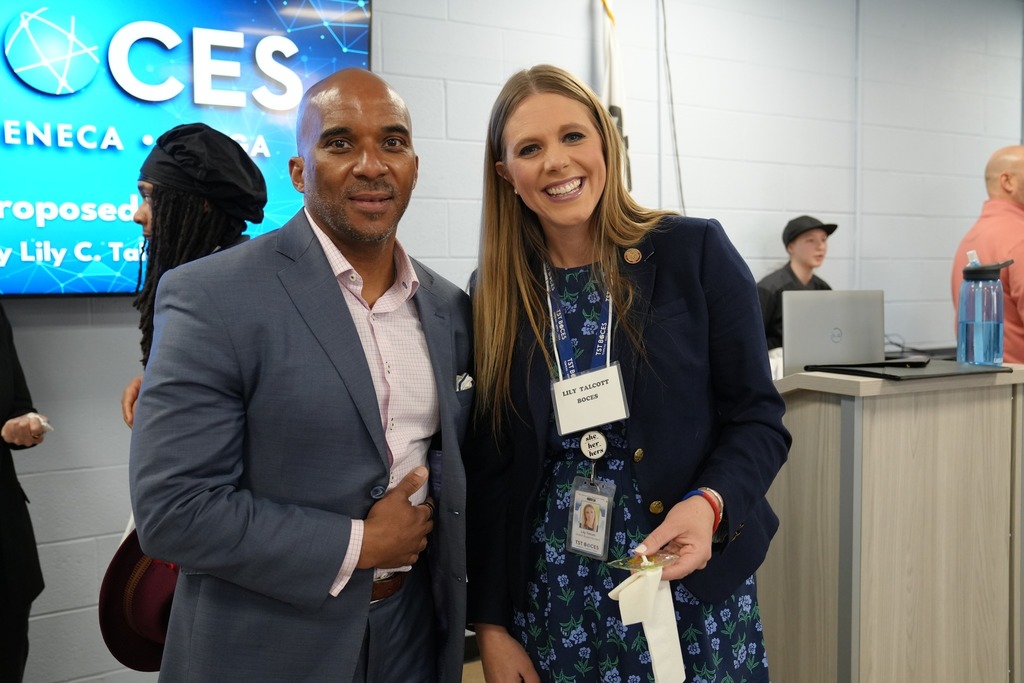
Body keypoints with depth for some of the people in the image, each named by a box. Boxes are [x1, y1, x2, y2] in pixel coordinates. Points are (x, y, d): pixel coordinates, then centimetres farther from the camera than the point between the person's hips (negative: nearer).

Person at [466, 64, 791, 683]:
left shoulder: (695, 252, -7)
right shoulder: (493, 296, -1)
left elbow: (759, 419, -4)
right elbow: (487, 473, 2)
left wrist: (710, 504, -22)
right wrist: (490, 625, 0)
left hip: (692, 588, -1)